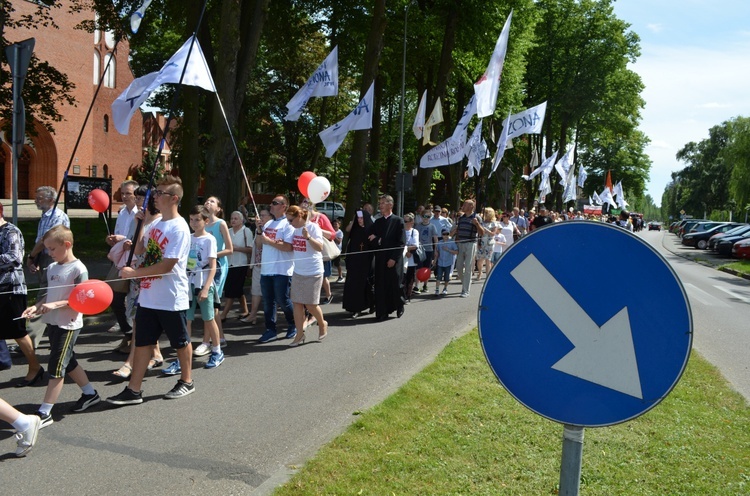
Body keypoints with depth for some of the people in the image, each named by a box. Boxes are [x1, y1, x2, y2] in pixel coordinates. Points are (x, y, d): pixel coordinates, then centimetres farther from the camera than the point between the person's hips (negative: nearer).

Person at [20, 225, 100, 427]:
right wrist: (36, 306, -3)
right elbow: (49, 294, 15)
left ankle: (44, 413, 1)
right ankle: (90, 393, 35)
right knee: (68, 362, 18)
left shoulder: (78, 269, -15)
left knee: (56, 367, -5)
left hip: (68, 325, -8)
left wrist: (55, 305, -26)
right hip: (52, 322, 8)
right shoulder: (51, 268, 9)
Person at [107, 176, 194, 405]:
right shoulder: (156, 224, 10)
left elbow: (167, 266, -22)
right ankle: (134, 390, 15)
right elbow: (139, 250, 24)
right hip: (148, 297, 8)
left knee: (180, 342, 10)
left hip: (171, 299, -8)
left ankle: (186, 382, 27)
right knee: (142, 342, 9)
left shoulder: (178, 228, -17)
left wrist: (135, 272, -17)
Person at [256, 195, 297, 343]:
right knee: (268, 302, 8)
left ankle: (293, 325, 21)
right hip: (266, 269, 7)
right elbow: (258, 243, 16)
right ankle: (270, 330, 16)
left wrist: (269, 241, -17)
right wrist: (259, 230, 0)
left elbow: (288, 247, -19)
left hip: (281, 271, -7)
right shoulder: (268, 224, 14)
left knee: (282, 300, 0)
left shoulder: (288, 224, -8)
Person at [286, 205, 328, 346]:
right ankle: (300, 334, 14)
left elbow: (320, 247, -22)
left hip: (313, 272, -6)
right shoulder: (295, 229, 5)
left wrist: (308, 237, -37)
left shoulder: (313, 227, -13)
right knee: (297, 303, 5)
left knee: (310, 304, 1)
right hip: (298, 272, 6)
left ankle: (322, 324, 28)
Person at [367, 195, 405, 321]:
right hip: (380, 259, 4)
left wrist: (394, 258, -14)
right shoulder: (377, 222, 13)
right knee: (381, 285, 1)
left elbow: (401, 242, -8)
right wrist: (375, 240, -11)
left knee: (395, 284, 3)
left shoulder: (398, 221, -2)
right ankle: (382, 312, 6)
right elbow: (371, 240, 12)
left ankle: (399, 307, 25)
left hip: (394, 260, -4)